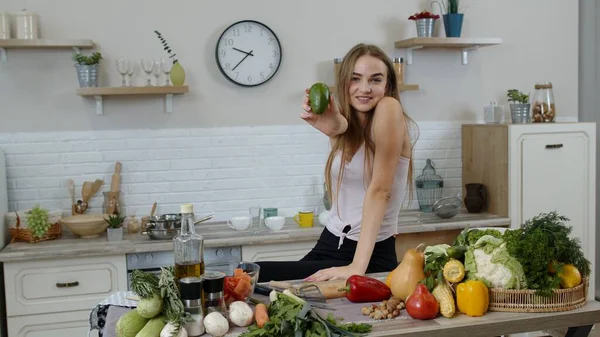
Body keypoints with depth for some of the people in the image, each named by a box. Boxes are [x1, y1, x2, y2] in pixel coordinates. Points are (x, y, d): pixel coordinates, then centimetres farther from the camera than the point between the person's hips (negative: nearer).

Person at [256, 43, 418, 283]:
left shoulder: (389, 109, -11)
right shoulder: (346, 130, 9)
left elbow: (380, 190, -19)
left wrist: (357, 267, -25)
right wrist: (334, 128, -42)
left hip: (370, 256, -6)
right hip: (328, 246, 6)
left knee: (254, 276, -18)